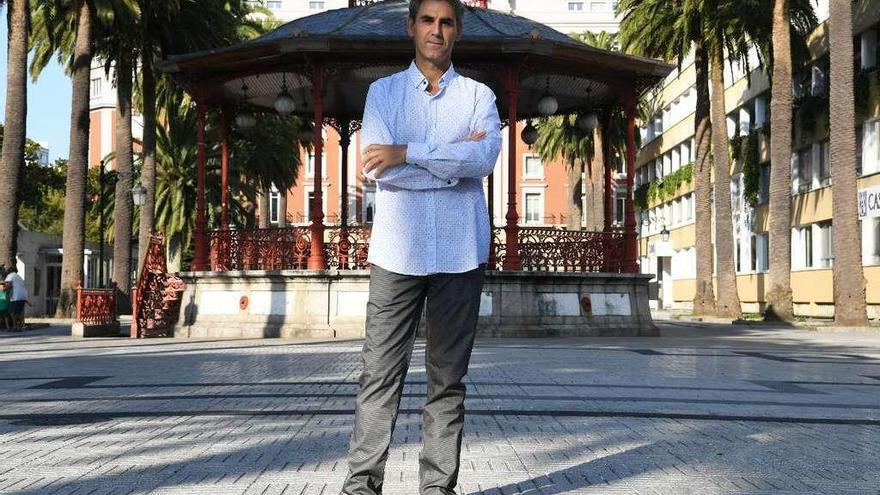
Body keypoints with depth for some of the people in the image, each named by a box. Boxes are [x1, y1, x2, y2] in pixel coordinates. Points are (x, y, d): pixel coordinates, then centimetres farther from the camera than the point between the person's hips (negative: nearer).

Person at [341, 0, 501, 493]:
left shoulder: (479, 95, 10)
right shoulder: (383, 92, 11)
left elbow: (485, 158, -10)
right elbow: (377, 168, -5)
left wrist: (408, 152, -14)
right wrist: (454, 160, -7)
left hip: (460, 253, 1)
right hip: (397, 251, 0)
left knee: (448, 378, 5)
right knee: (380, 376, -1)